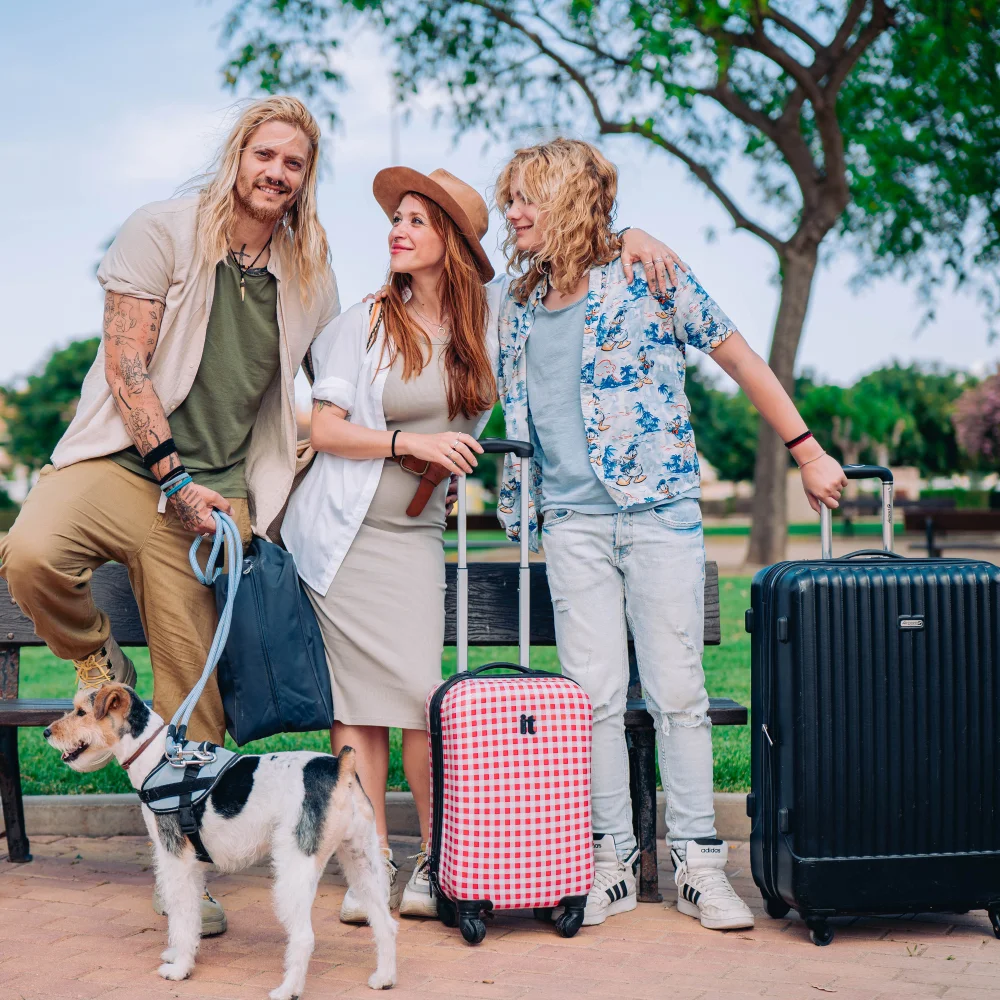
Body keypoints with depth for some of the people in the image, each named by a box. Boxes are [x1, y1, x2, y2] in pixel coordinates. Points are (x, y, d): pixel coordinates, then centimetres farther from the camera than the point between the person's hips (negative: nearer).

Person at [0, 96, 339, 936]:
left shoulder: (309, 280, 12)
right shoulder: (163, 232, 1)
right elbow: (126, 363, -6)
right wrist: (173, 474, -12)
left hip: (213, 489, 2)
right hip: (120, 459, -2)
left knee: (193, 689, -2)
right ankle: (99, 662, 1)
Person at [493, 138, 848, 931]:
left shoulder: (647, 278, -2)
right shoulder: (518, 309, 12)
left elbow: (742, 362, 2)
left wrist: (809, 454, 1)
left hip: (661, 513, -3)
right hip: (572, 523, 4)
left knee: (678, 692, -2)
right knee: (594, 696, 1)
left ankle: (698, 863, 6)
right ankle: (611, 862, 9)